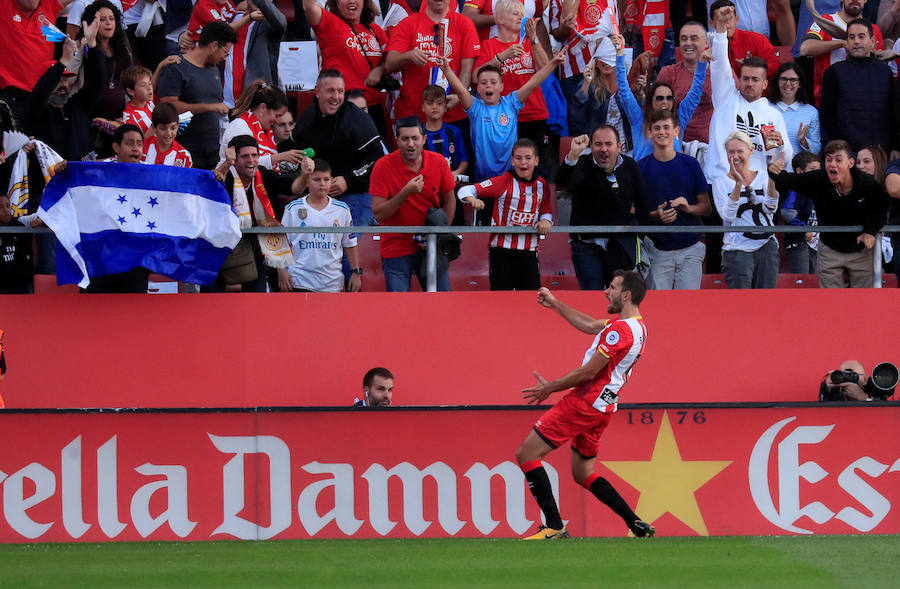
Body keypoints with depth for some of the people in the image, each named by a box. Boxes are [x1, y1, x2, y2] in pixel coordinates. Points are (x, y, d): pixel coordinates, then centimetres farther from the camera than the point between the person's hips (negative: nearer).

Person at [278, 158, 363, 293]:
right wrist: (282, 271, -4)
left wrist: (356, 272, 7)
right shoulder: (293, 209, 0)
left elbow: (349, 245, 11)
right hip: (300, 281, -2)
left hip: (332, 284, 2)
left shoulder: (342, 210, 5)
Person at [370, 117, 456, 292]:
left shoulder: (438, 162, -4)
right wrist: (405, 193, -27)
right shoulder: (383, 167, -12)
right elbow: (378, 215, -15)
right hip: (396, 249, -3)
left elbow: (449, 201, 10)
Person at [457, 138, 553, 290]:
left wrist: (546, 220, -5)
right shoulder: (504, 182, -5)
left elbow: (546, 211, 19)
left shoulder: (542, 185, 8)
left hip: (529, 251, 3)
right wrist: (472, 199, -32)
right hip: (502, 249, -3)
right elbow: (466, 190, -9)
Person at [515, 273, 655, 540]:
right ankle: (637, 525, 11)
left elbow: (589, 372, -18)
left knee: (526, 455, -6)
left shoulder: (620, 330, -18)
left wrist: (550, 388, -7)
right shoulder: (637, 325, 12)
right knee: (583, 473, 20)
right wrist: (555, 304, 32)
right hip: (602, 408, 10)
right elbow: (590, 325, 27)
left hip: (584, 402, -10)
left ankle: (554, 527, -11)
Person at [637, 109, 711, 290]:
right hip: (658, 251, -1)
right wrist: (655, 216, -15)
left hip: (690, 249, 1)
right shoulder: (641, 167, 3)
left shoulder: (690, 164, 5)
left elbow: (706, 207, 9)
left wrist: (688, 207, -12)